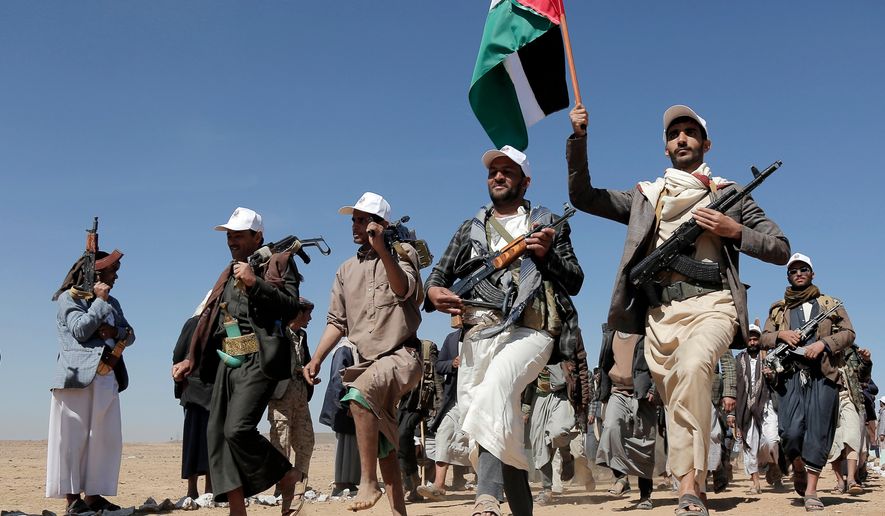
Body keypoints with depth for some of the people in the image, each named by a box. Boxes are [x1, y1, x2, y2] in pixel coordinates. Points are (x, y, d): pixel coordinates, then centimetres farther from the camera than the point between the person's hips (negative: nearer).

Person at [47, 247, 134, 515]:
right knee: (73, 437, -5)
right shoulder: (70, 297, 2)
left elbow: (130, 334, 15)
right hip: (78, 377, -7)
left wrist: (115, 331, -6)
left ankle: (93, 494, 7)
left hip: (107, 379, 7)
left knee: (105, 438, 2)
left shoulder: (112, 302, 21)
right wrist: (99, 301, -8)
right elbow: (81, 330, -12)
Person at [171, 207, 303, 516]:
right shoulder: (229, 273, 24)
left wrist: (256, 282, -16)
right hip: (227, 362, 8)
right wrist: (191, 359, 19)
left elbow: (291, 307, -10)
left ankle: (288, 477, 3)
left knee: (238, 430, -20)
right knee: (217, 433, 0)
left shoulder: (278, 263, 3)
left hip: (258, 360, -8)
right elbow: (208, 318, 25)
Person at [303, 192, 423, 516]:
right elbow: (337, 321, 14)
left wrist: (381, 249, -32)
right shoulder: (347, 270, 15)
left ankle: (368, 483, -26)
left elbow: (404, 290, -21)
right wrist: (317, 360, 1)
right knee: (383, 446, 7)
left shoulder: (401, 255, 0)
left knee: (359, 395, -33)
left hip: (401, 356, -6)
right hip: (367, 363, 7)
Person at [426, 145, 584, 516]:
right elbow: (439, 274, 21)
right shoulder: (471, 229, 26)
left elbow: (575, 281, 11)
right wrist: (434, 291, -3)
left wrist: (547, 254, -7)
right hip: (477, 334, 5)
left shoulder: (547, 224, 17)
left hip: (528, 329, -5)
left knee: (495, 388, -34)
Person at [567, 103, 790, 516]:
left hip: (710, 303, -4)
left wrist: (734, 230, -4)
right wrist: (578, 138, 7)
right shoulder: (646, 197, 22)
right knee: (677, 407, 2)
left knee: (692, 366, -34)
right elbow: (582, 196, 17)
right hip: (659, 313, 4)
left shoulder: (727, 194, 16)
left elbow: (780, 249, 14)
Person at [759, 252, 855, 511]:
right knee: (790, 432, -11)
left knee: (818, 432, -7)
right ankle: (798, 469, 19)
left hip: (823, 375, -1)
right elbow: (764, 338, 15)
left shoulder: (829, 304, 17)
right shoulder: (778, 309, 20)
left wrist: (823, 343, -8)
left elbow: (848, 332, 9)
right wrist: (781, 335, -6)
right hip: (790, 375, 1)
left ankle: (811, 491, -3)